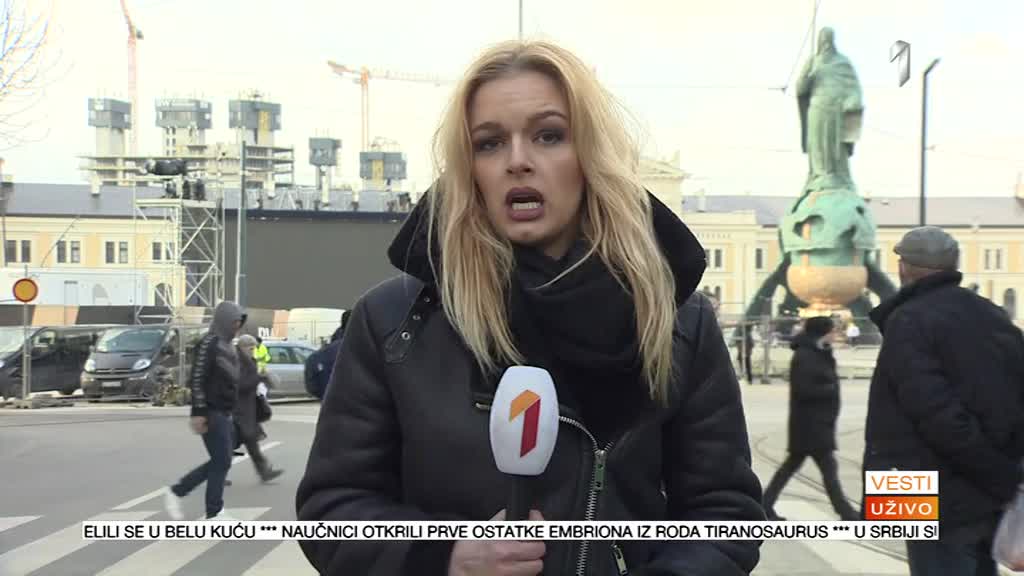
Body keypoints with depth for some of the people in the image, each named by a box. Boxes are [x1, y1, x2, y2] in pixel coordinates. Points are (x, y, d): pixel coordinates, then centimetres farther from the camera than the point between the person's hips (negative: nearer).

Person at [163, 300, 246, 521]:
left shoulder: (227, 345, 15)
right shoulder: (209, 343, -12)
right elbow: (197, 379, -18)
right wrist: (198, 413, -22)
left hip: (224, 413, 9)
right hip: (212, 412, -9)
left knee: (219, 461, 12)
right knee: (222, 462, -4)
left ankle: (176, 492, 20)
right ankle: (214, 513, 7)